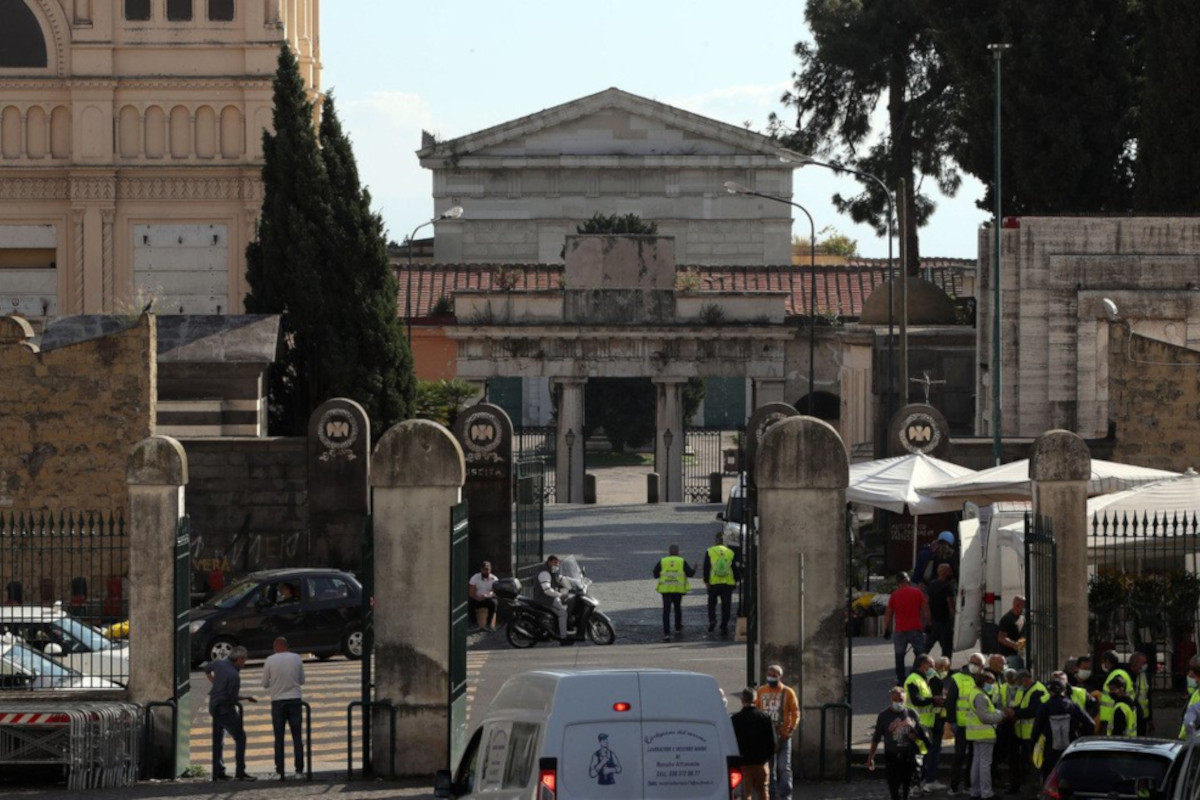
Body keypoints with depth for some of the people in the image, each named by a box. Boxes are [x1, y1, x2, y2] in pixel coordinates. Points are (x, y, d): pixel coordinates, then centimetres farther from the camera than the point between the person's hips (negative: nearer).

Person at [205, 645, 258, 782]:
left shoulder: (219, 663, 1)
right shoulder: (234, 676, -23)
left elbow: (207, 669, 21)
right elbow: (233, 698, -19)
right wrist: (246, 698, -4)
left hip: (214, 706, 9)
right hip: (226, 708, -9)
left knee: (217, 740, 14)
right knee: (240, 737, -4)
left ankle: (218, 772, 18)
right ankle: (240, 772, -6)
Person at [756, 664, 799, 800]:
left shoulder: (787, 692, -2)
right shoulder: (761, 691, 6)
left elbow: (795, 713, -2)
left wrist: (791, 729, -15)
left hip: (782, 736, -3)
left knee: (784, 767, -7)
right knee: (769, 768, 8)